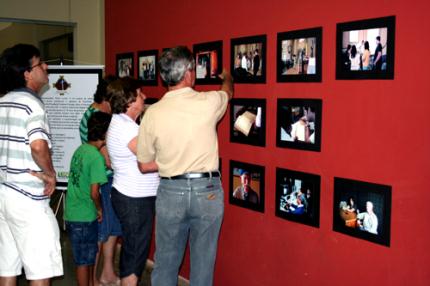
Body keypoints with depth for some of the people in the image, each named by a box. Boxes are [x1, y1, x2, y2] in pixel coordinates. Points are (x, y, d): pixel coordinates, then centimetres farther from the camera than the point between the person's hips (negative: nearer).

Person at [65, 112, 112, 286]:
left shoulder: (80, 149, 5)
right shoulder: (96, 157, -19)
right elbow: (94, 193, -20)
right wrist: (100, 209, -3)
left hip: (72, 213, 8)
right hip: (84, 218, -8)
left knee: (90, 256, 21)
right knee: (84, 261, 5)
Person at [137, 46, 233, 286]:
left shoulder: (152, 113, -6)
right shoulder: (209, 102, -8)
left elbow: (144, 165, 2)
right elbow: (228, 92, 18)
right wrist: (227, 78, 40)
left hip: (170, 192, 1)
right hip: (207, 191, -1)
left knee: (166, 261, 14)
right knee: (203, 262, 11)